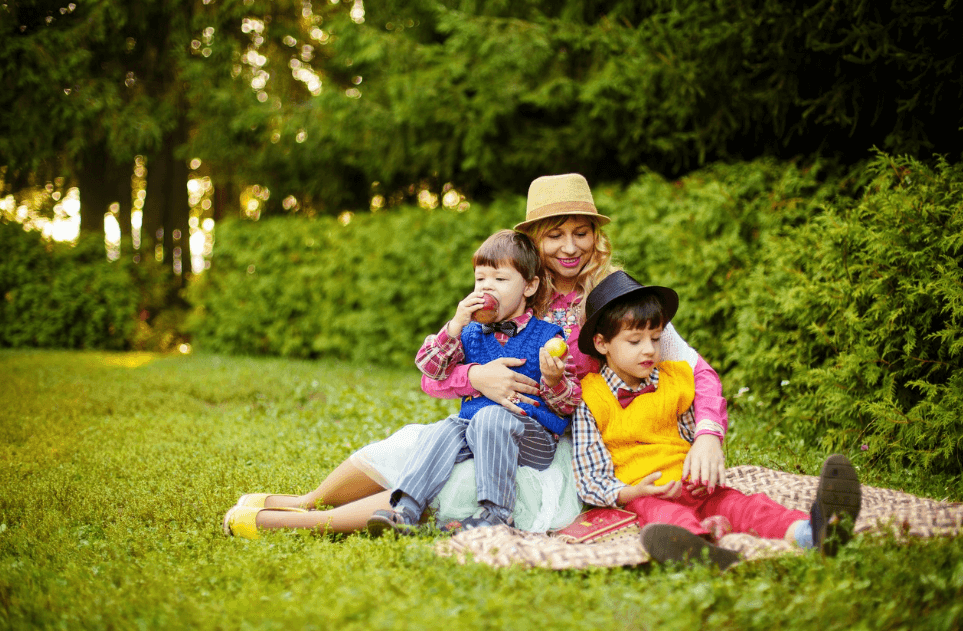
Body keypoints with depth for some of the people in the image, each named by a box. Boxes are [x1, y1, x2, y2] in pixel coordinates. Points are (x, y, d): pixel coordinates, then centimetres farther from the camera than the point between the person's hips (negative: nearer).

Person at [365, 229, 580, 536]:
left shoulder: (547, 337, 4)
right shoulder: (472, 334, 16)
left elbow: (568, 405, 2)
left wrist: (553, 380, -21)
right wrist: (456, 326, -7)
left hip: (533, 436, -4)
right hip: (472, 424, 4)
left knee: (490, 417, -34)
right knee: (442, 432, -25)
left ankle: (495, 511, -35)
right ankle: (405, 509, -37)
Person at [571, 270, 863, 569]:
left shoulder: (673, 380, 17)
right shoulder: (591, 402, 0)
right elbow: (589, 480, -1)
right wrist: (634, 492, -18)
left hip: (691, 488, 6)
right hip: (641, 497, -5)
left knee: (741, 504, -24)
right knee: (667, 515, -39)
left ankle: (808, 533, -53)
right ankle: (695, 547, -76)